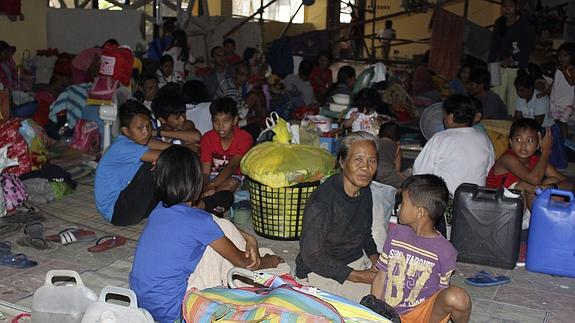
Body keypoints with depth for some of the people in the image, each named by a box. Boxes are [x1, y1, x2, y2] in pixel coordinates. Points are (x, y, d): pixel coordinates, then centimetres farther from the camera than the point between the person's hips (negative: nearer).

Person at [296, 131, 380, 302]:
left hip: (358, 261, 8)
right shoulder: (322, 202, -25)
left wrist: (375, 257, -3)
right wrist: (356, 276, -20)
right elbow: (311, 255, -22)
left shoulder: (364, 192, 2)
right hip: (320, 272, -8)